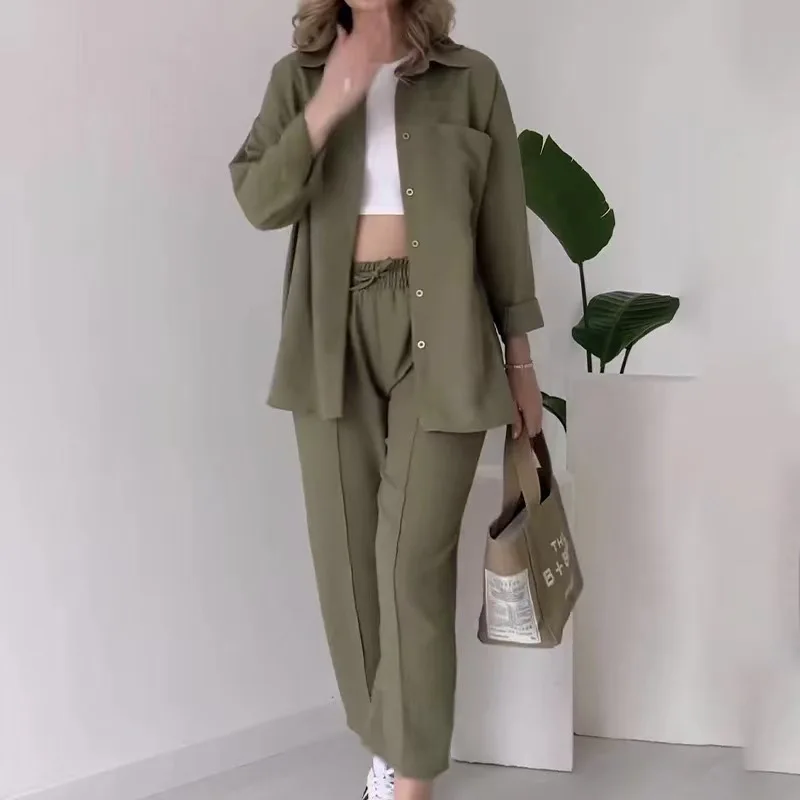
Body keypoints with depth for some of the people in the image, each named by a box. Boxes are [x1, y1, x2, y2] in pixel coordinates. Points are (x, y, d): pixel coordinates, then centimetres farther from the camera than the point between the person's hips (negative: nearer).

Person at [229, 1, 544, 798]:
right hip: (334, 336, 3)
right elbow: (258, 200, -4)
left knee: (413, 557, -6)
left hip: (437, 336, -2)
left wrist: (519, 357, 5)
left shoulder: (471, 79, 4)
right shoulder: (298, 78, 9)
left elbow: (503, 226, 6)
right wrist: (328, 106, -16)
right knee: (346, 551, 7)